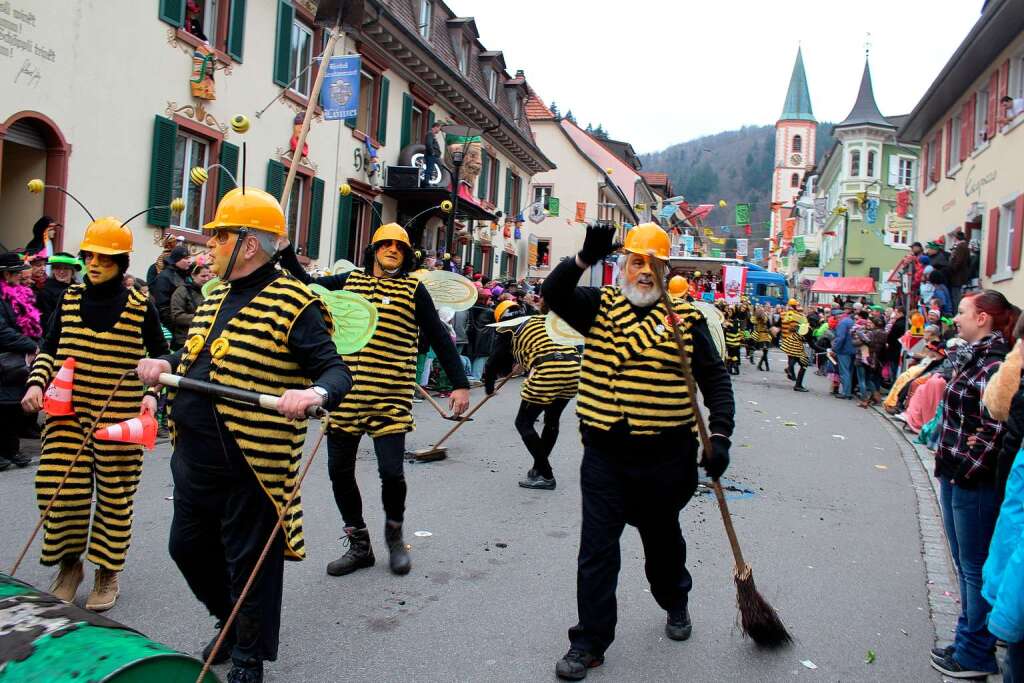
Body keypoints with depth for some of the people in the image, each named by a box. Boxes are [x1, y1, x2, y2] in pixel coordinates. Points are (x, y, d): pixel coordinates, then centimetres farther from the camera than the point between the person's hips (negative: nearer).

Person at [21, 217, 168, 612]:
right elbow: (49, 350, 13)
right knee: (59, 487, 1)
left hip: (118, 415, -3)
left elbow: (160, 355, 7)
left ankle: (108, 573, 23)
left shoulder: (139, 306, -4)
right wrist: (37, 383, -3)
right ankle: (70, 564, 25)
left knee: (115, 494, 6)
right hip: (69, 411, 3)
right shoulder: (70, 299, 5)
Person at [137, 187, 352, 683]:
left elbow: (335, 370, -18)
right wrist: (163, 362, 5)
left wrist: (314, 393, -40)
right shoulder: (218, 296, 11)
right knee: (187, 548, 23)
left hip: (249, 466, -9)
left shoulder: (292, 302, -15)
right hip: (194, 459, 9)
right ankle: (232, 622, 46)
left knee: (248, 563, 6)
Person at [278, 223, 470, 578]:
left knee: (391, 471, -9)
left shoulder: (413, 290, 3)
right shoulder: (349, 281, 12)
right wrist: (284, 249, 11)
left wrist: (460, 384, -1)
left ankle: (394, 534, 23)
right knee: (339, 471, 7)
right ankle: (359, 545, 26)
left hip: (391, 398, -3)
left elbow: (440, 338, 3)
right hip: (345, 393, 4)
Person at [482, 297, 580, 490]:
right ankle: (539, 468, 32)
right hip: (574, 368, 6)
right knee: (552, 420, 25)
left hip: (548, 372, -6)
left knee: (523, 423, 10)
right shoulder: (543, 319, 27)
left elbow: (493, 363, 15)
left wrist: (489, 388, 32)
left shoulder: (508, 330, 14)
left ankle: (546, 476, 9)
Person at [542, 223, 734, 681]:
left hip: (663, 455, 0)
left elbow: (715, 378, 1)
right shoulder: (601, 306, 1)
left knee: (663, 539, 21)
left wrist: (720, 436, -9)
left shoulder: (685, 318, -1)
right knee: (596, 550, 2)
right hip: (604, 454, 0)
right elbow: (554, 294, -15)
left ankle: (675, 603, 49)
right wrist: (585, 258, -30)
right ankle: (589, 642, 15)